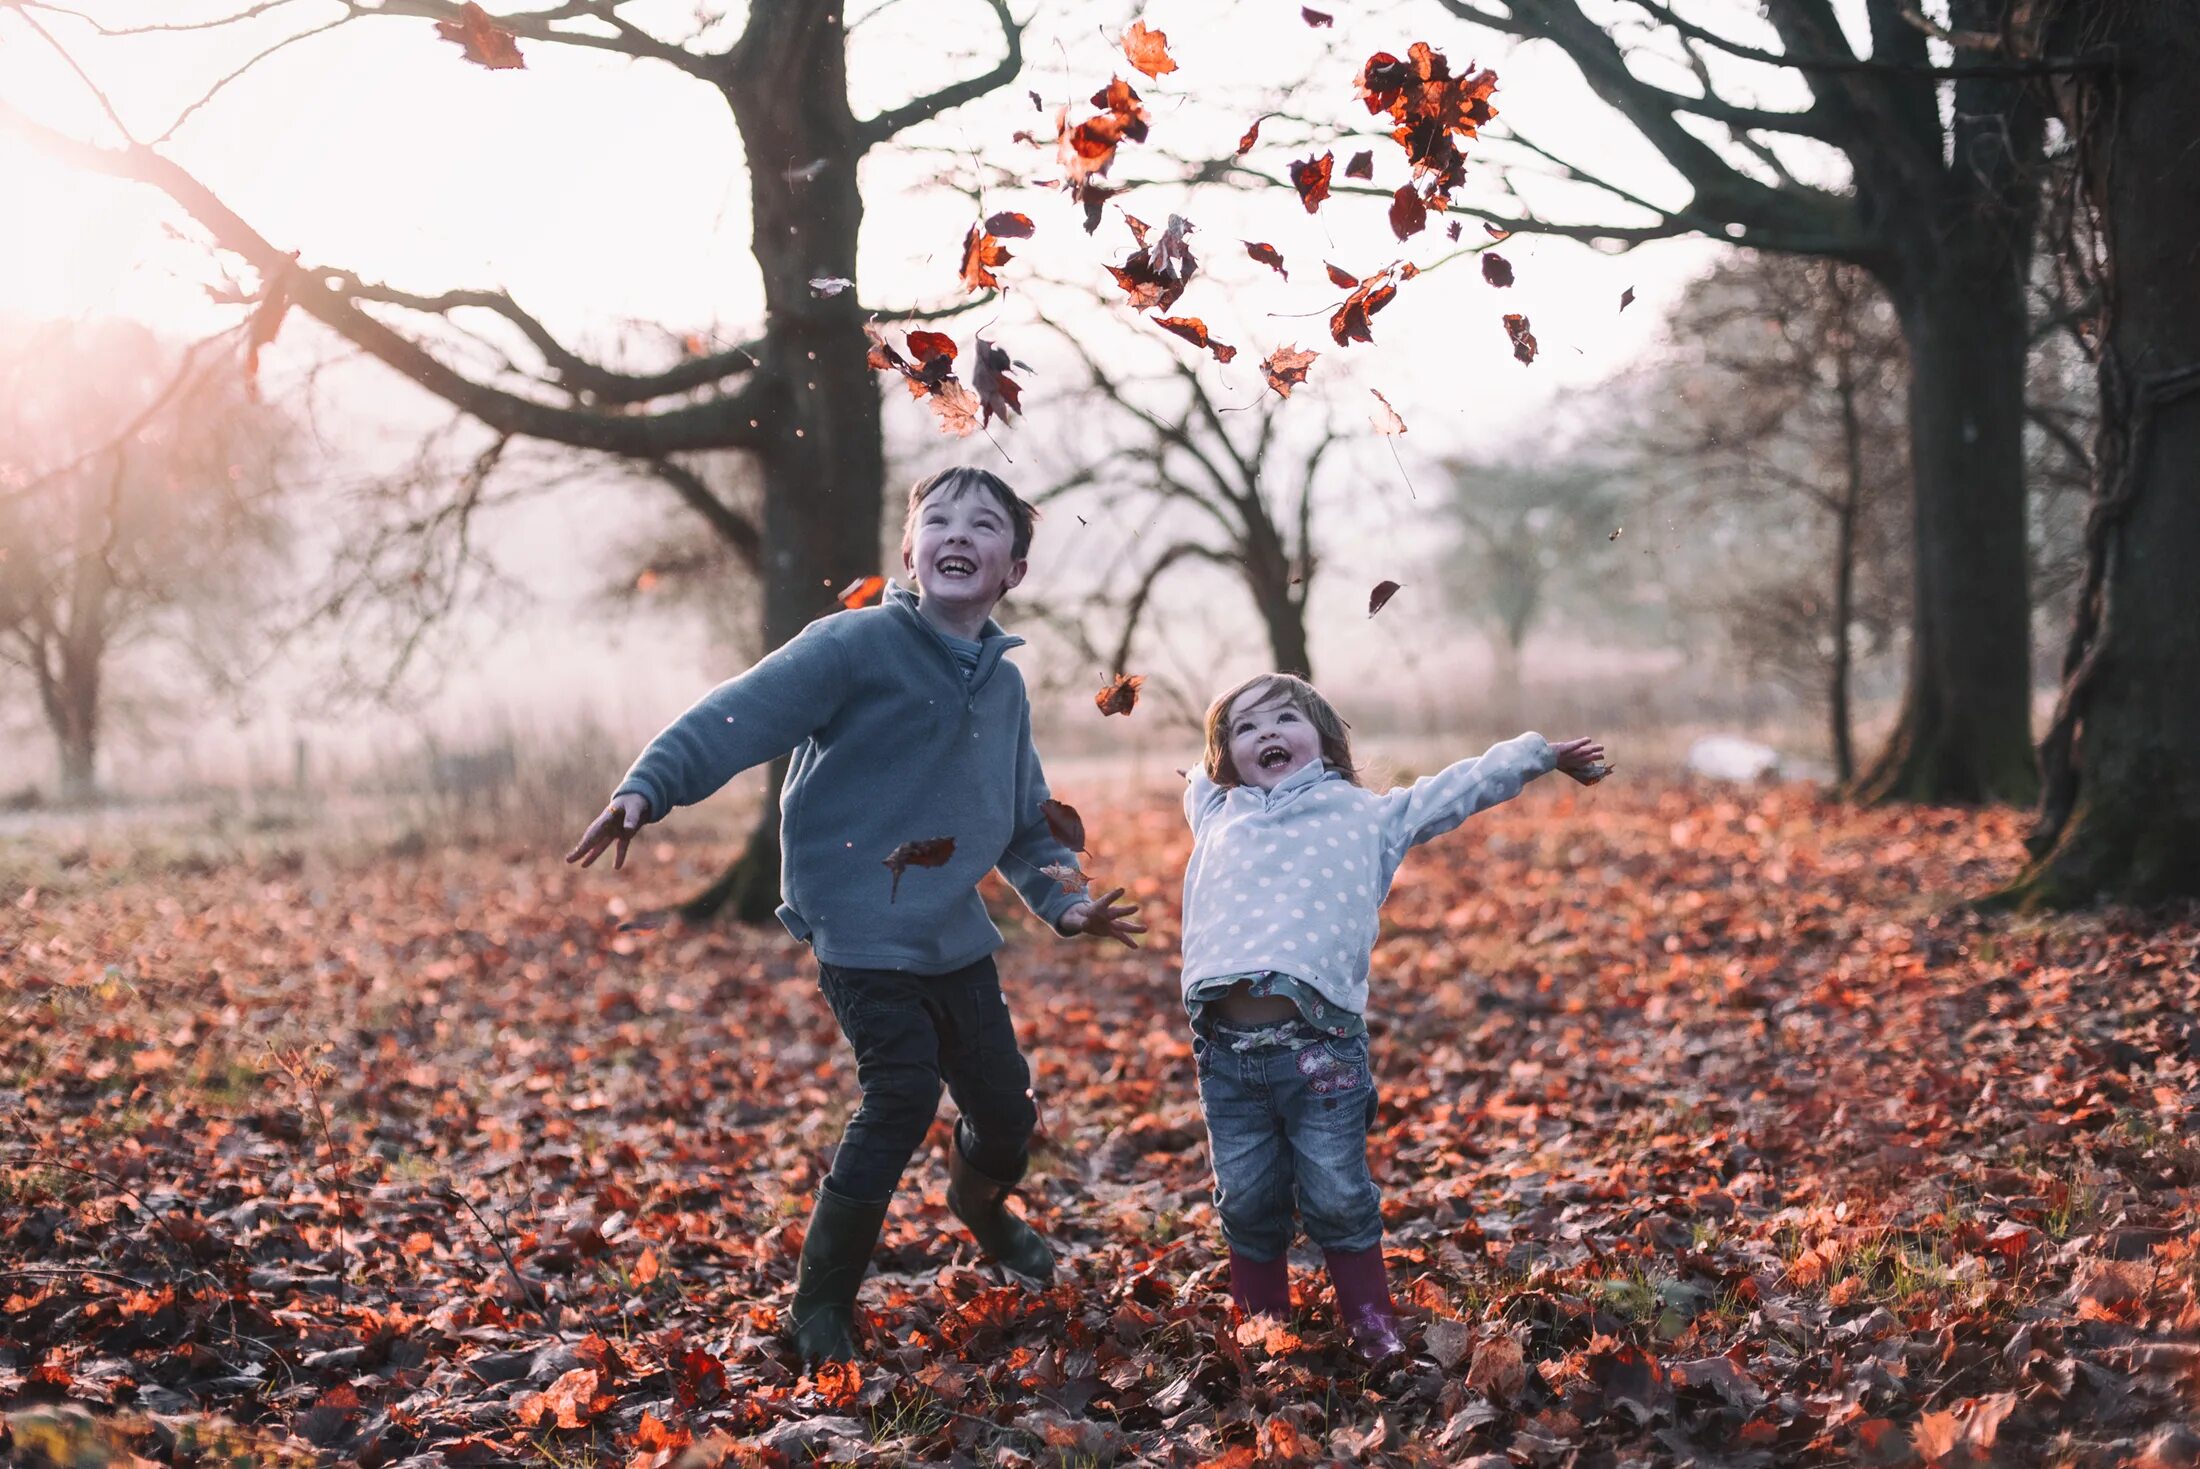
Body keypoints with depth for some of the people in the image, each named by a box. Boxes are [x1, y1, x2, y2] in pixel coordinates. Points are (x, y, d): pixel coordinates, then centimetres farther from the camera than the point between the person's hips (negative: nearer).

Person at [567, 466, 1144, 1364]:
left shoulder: (1005, 686, 9)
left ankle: (981, 1204, 47)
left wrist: (1062, 901, 4)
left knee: (1006, 1103, 9)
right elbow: (742, 715, -21)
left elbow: (1024, 821, 19)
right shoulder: (856, 644, -12)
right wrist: (650, 785, -34)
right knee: (903, 1096, -18)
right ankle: (821, 1305, 0)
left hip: (956, 935, 6)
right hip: (859, 931, -6)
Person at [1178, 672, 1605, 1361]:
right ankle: (1260, 1324, 25)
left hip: (1317, 1042, -3)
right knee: (1245, 1201, 7)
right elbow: (1196, 783, 48)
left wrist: (1538, 754, 21)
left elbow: (1459, 788, 20)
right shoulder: (1217, 818, 23)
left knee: (1337, 1196, -1)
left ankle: (1371, 1323, 16)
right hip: (1227, 1048, 3)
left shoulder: (1363, 814, 15)